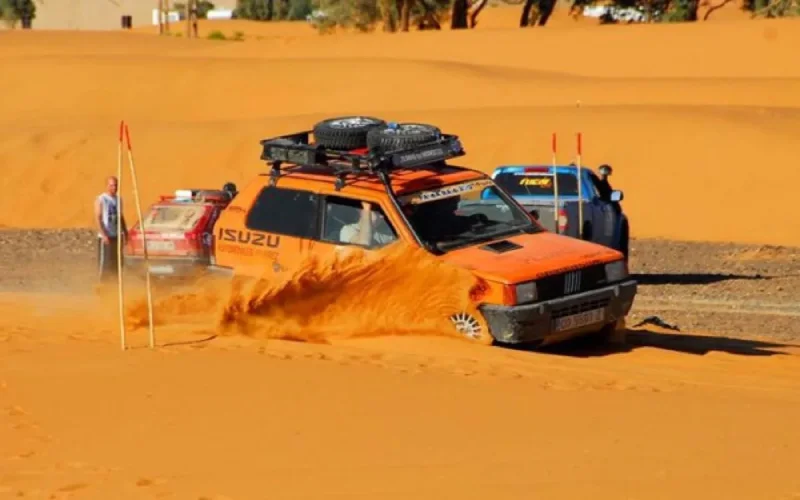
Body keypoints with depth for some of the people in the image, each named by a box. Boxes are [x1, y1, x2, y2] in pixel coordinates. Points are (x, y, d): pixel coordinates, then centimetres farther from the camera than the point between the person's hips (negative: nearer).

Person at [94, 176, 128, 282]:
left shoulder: (119, 199, 13)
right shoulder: (100, 200, -6)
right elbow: (97, 218, -12)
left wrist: (125, 232, 16)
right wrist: (103, 234, -21)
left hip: (117, 236, 6)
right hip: (106, 237, -6)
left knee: (117, 263, 7)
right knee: (105, 262, -5)